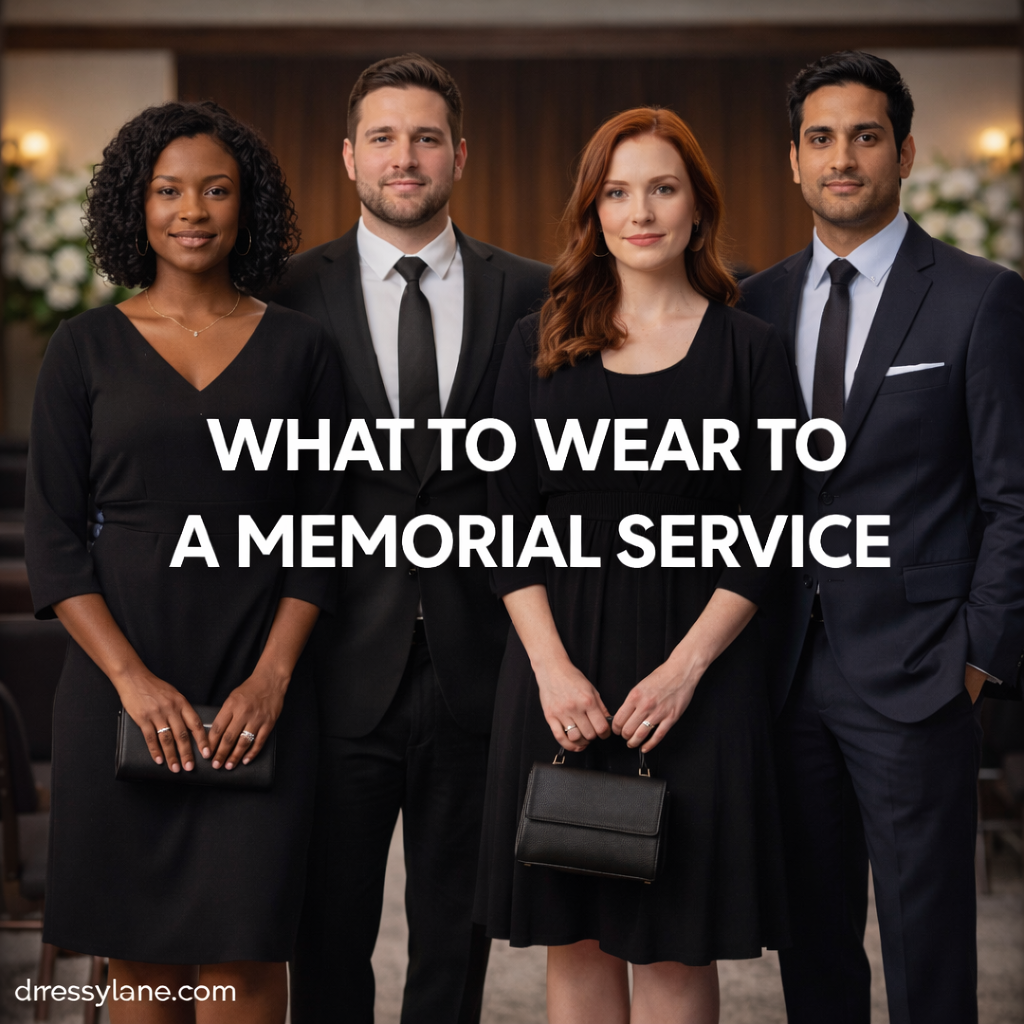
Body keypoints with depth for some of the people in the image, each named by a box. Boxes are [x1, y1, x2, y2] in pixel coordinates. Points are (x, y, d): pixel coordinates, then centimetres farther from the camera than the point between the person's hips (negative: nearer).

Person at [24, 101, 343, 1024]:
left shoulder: (300, 348, 6)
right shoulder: (86, 348, 5)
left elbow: (323, 530, 4)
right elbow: (52, 535, 1)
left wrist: (271, 677, -8)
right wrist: (133, 679, -10)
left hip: (258, 690, 0)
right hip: (121, 684, 0)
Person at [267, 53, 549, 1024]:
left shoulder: (528, 294, 5)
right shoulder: (294, 294, 2)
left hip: (477, 661, 1)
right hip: (345, 662, -1)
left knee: (456, 939, 12)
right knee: (330, 933, 9)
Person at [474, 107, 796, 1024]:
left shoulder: (749, 348, 2)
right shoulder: (541, 345, 8)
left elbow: (768, 531, -2)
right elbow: (509, 521, 4)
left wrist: (686, 667, -13)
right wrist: (552, 666, -8)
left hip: (694, 668, -2)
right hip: (562, 666, 2)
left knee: (674, 945, 3)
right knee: (573, 935, 8)